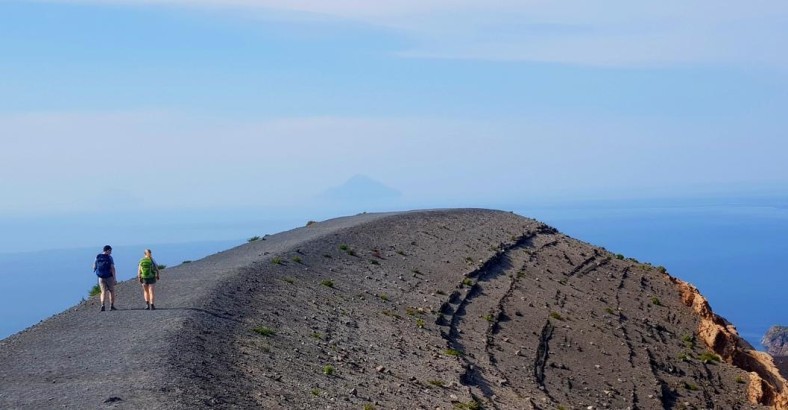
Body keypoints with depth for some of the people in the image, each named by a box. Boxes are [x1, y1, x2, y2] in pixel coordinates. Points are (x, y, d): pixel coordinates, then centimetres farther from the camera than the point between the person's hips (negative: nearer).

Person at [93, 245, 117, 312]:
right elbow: (112, 268, -15)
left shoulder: (97, 257, 2)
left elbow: (94, 267, 5)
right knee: (111, 291, 13)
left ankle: (102, 305, -15)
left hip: (101, 277, 3)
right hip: (109, 277, -3)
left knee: (103, 292, 6)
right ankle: (111, 306, 11)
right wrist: (114, 279, -15)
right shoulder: (109, 257, -10)